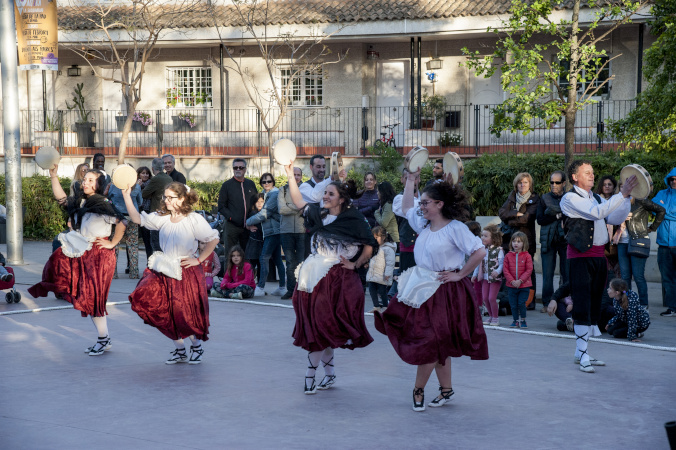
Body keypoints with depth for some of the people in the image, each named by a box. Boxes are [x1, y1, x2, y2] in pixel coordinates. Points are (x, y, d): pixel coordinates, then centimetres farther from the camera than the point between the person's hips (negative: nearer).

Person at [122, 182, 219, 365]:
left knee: (187, 313, -1)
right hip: (165, 272, 5)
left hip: (187, 273, -5)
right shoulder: (162, 218, 3)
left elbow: (213, 240, -5)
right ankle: (180, 350, 14)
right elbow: (138, 219, 0)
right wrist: (127, 196, -9)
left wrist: (199, 259, -8)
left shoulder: (195, 220, -10)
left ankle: (197, 346, 26)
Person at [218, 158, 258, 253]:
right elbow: (221, 207, 2)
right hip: (232, 226, -3)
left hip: (248, 226, 3)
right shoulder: (227, 185, 4)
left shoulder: (251, 184, 14)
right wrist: (231, 217, -14)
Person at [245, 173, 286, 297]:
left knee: (264, 258, -10)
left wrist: (248, 222, -7)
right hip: (271, 231, 10)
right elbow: (262, 212, 23)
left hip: (273, 231, -10)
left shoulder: (275, 194, -13)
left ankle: (260, 288, -10)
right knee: (277, 259, 10)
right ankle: (282, 287, 12)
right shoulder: (266, 194, 17)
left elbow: (265, 213, -16)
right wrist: (254, 224, 6)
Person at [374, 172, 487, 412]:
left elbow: (479, 251, -21)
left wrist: (460, 274, -14)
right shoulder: (424, 224, 8)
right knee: (438, 346, 13)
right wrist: (410, 181, 22)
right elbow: (406, 208, 26)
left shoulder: (455, 228, -15)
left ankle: (418, 390, 10)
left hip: (445, 293, -8)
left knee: (430, 342, -3)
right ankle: (446, 389, 23)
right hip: (422, 290, 8)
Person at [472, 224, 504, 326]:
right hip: (485, 277, 6)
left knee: (491, 298, -8)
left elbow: (501, 263, -13)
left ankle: (495, 318, 8)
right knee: (485, 298, 5)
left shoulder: (498, 250, -10)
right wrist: (475, 274, 14)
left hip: (495, 278, -6)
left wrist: (497, 272, -30)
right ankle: (491, 317, 22)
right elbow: (479, 263, 16)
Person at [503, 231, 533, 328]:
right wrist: (512, 281, -12)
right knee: (513, 305, 6)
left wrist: (520, 281, -16)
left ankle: (523, 320, 12)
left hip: (524, 285, -3)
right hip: (511, 285, 3)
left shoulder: (527, 256, -4)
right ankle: (516, 321, 20)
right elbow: (506, 270, 0)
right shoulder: (508, 256, 3)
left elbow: (529, 270, -8)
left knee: (521, 303, -6)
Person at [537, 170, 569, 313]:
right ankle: (547, 303, 4)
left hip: (565, 240, -1)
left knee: (567, 273, -3)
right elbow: (540, 219, 2)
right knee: (547, 274, -2)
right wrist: (558, 216, -5)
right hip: (548, 241, 1)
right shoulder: (544, 198, 12)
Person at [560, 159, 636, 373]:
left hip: (598, 255, 8)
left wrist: (627, 197, -1)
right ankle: (583, 355, -6)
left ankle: (581, 353, 17)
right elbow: (597, 212, -19)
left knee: (594, 305, 9)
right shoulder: (570, 198, -6)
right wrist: (622, 194, -20)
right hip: (580, 257, -8)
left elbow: (615, 218, 11)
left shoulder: (596, 198, 18)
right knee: (582, 305, -9)